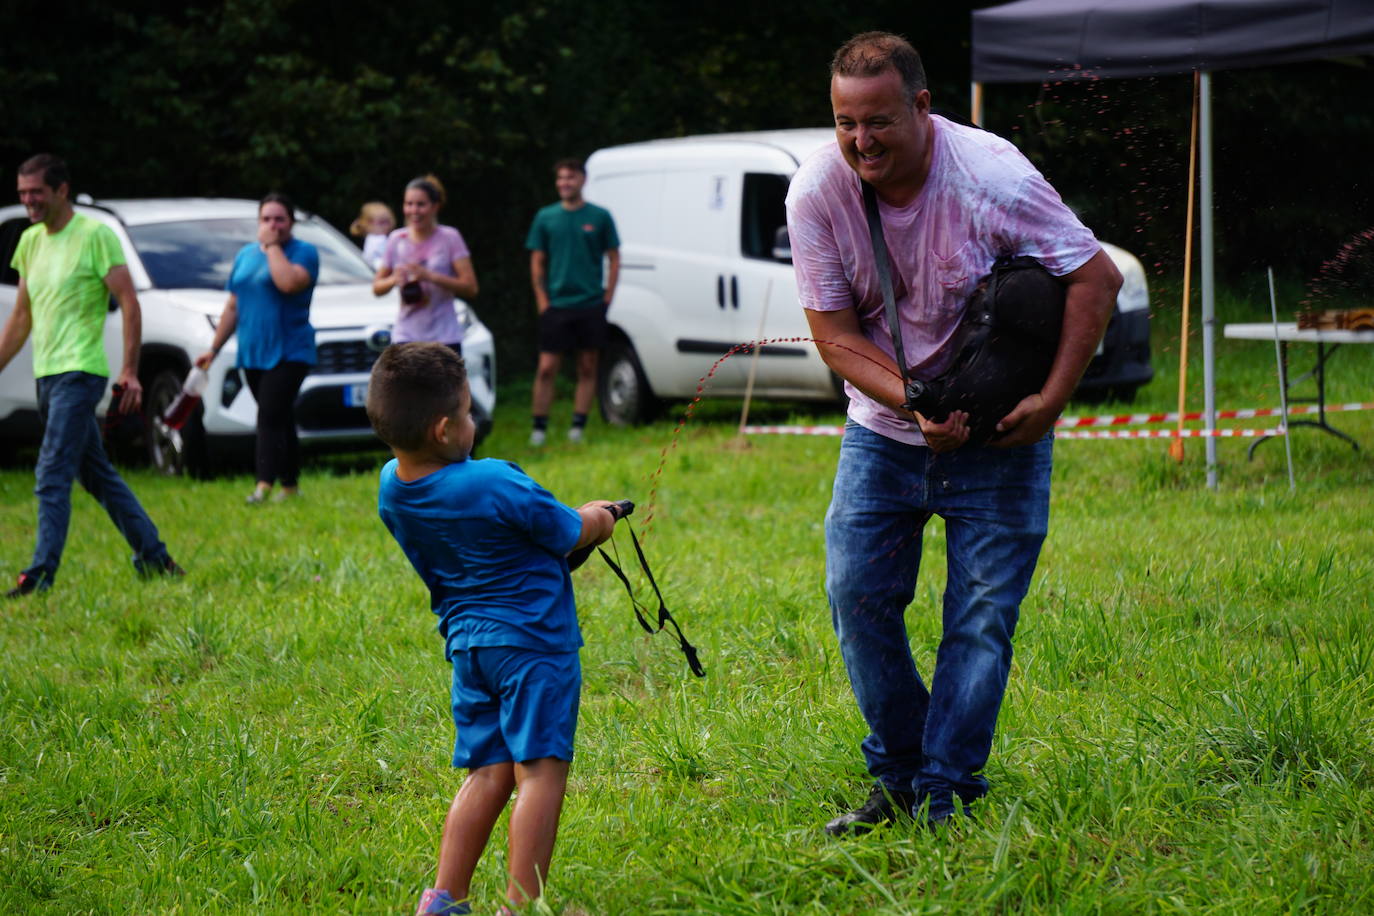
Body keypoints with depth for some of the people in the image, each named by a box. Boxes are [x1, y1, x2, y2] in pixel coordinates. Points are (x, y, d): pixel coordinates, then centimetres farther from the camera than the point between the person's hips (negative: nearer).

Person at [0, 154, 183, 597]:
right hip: (47, 375, 8)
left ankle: (41, 575, -14)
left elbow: (129, 304, -11)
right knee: (98, 476, 13)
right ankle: (154, 557, 22)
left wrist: (130, 372, -15)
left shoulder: (95, 234, -9)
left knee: (52, 477, -14)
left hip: (79, 373, -8)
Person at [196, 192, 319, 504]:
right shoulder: (245, 255, 15)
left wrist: (273, 245, -14)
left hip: (289, 352, -6)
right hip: (253, 353, 6)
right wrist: (213, 349, 17)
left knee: (271, 416, -17)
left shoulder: (304, 252, -3)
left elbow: (290, 282, -25)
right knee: (279, 420, 10)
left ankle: (264, 485, -23)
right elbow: (233, 307, 20)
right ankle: (290, 485, 15)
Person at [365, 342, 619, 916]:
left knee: (488, 771, 14)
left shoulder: (392, 488, 2)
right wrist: (596, 520, 20)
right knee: (540, 770, -3)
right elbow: (569, 535, -4)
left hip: (465, 642, 7)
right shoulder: (495, 484, -20)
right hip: (532, 637, -7)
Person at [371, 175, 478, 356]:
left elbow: (470, 287, -9)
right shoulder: (397, 240, 5)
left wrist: (430, 276, -20)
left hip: (444, 339, -1)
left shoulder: (449, 238, -3)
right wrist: (394, 280, -11)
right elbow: (377, 287, 12)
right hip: (406, 337, 1)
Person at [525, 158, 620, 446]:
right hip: (555, 304, 0)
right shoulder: (545, 217, 5)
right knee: (546, 368, -3)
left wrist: (607, 297, -1)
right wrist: (542, 300, -1)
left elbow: (614, 259, 7)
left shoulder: (599, 217, 3)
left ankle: (578, 426, 10)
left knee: (587, 368, 3)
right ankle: (539, 427, 3)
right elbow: (537, 262, 8)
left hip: (591, 305, 0)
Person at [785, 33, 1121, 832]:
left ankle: (946, 790, 4)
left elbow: (1097, 277, -14)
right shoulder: (818, 191, -14)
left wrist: (1052, 400, -19)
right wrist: (914, 406, -24)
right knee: (857, 594, -2)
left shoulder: (992, 175, -22)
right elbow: (835, 333, -10)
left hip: (998, 431, -3)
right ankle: (897, 776, 12)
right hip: (884, 428, 3)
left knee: (982, 613, -4)